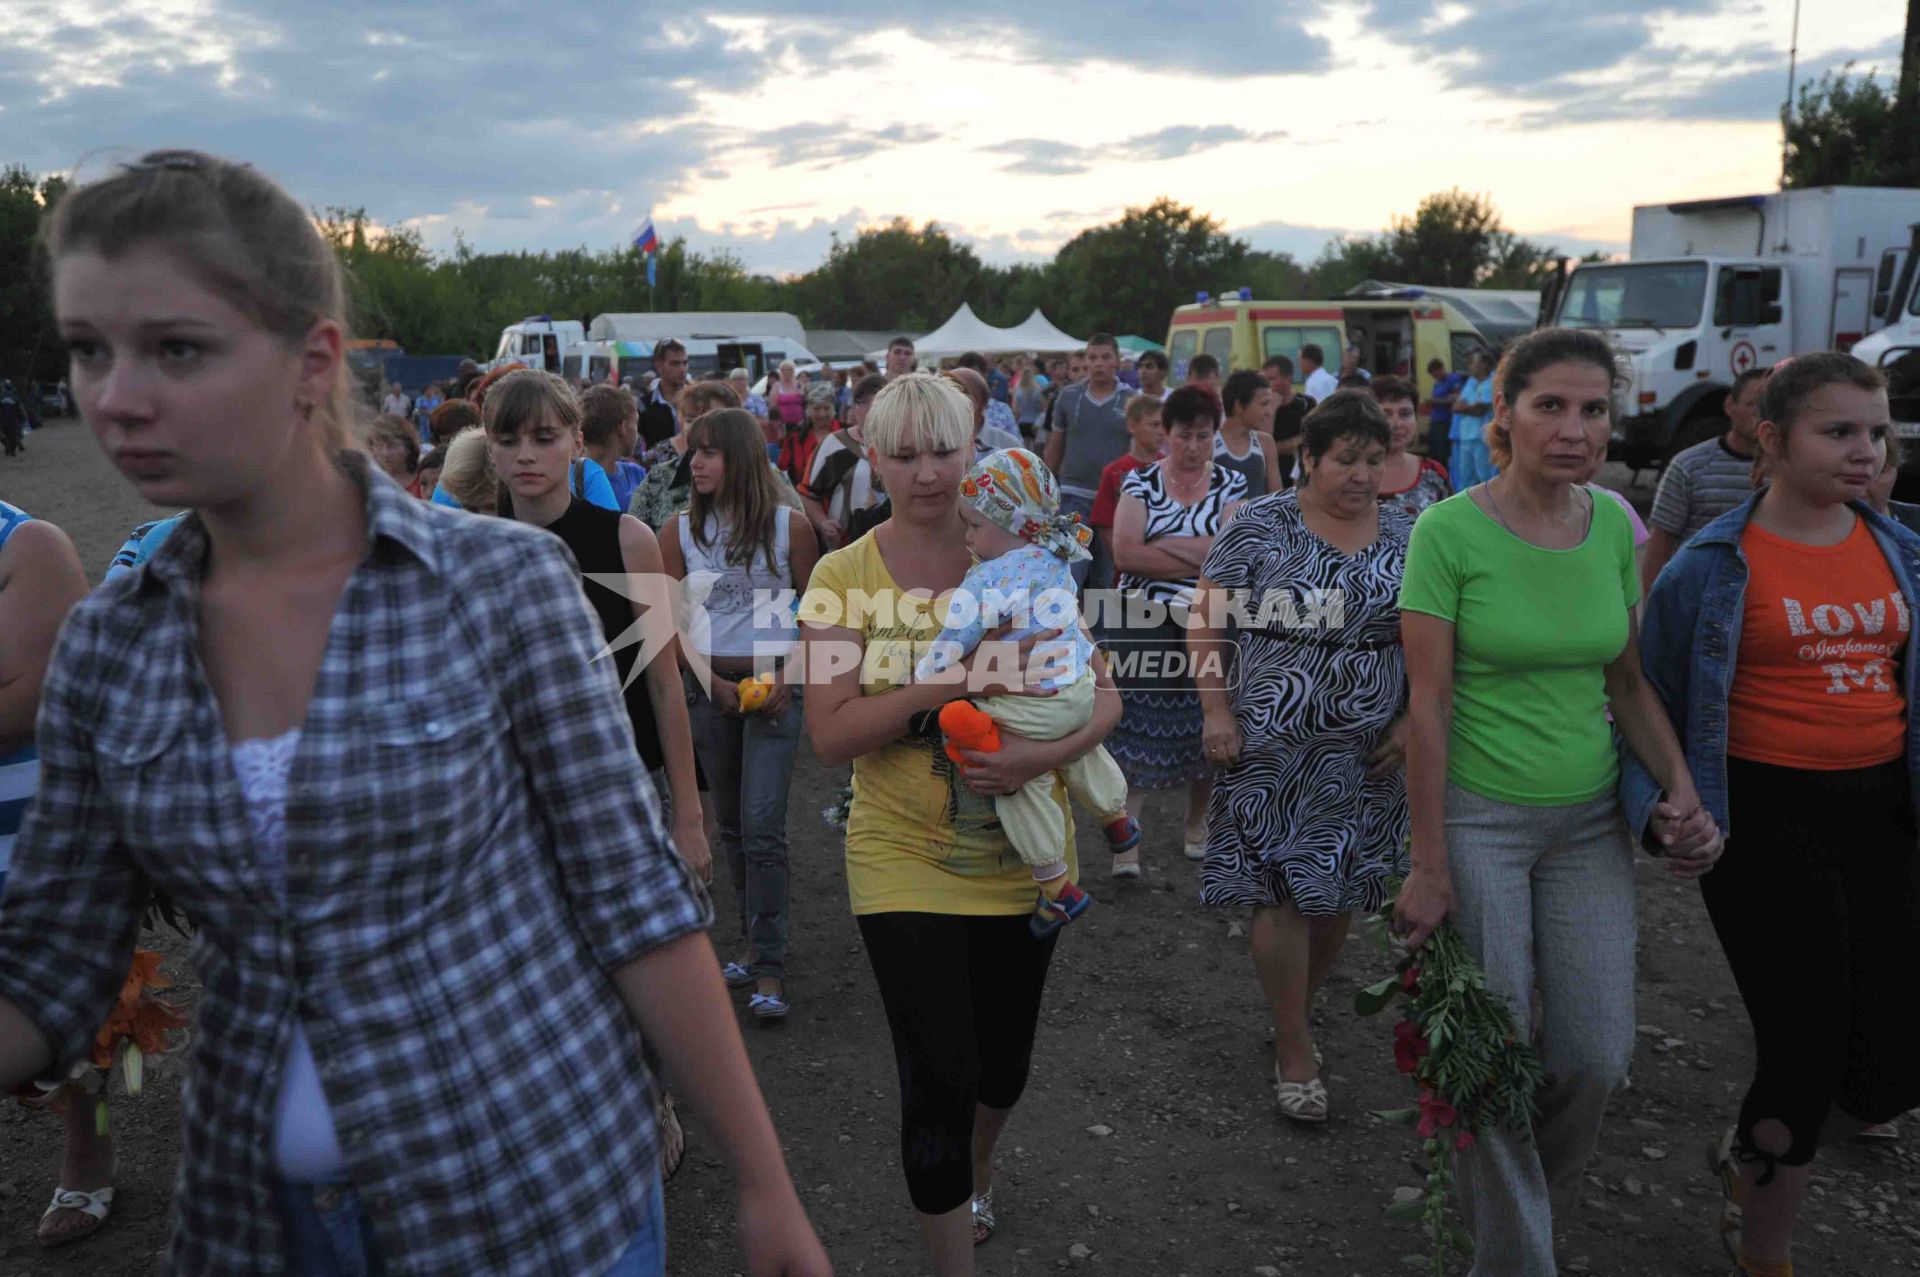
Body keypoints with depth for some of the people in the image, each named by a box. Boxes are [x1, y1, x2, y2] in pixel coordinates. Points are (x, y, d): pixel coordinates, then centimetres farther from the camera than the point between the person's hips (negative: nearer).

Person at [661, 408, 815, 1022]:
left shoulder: (789, 525, -2)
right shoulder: (679, 530, 3)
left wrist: (789, 678, -9)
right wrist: (712, 682, -7)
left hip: (774, 684, -3)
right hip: (708, 685, 3)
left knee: (763, 826, -10)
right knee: (731, 825, 12)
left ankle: (769, 970, -5)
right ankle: (754, 940, 26)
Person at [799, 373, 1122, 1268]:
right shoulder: (843, 578, -8)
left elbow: (1104, 695, -4)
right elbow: (831, 735, -15)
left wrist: (1042, 755, -24)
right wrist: (952, 676, -27)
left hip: (1024, 856, 3)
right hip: (906, 863, -3)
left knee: (1004, 1061, 21)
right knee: (938, 1082, -3)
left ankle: (975, 1179, 54)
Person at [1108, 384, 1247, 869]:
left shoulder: (1232, 484, 5)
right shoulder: (1140, 482, 3)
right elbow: (1124, 553, -10)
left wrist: (1161, 545, -12)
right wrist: (1202, 556, -12)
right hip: (1145, 623, -1)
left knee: (1205, 729, 11)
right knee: (1136, 732, -5)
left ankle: (1196, 821, 32)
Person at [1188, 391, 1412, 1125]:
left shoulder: (1407, 534, 5)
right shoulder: (1261, 527, -6)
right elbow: (1204, 619, -4)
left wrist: (1413, 719, 0)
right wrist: (1217, 712, -12)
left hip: (1367, 754, 4)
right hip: (1274, 748, -4)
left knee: (1340, 891, 12)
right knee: (1285, 891, -3)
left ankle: (1298, 1012, 36)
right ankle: (1293, 1054, 13)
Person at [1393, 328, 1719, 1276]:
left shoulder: (1613, 525, 2)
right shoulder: (1448, 532, -13)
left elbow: (1628, 681, 11)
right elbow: (1428, 703, -13)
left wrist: (1681, 791, -4)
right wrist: (1428, 868, -13)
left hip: (1589, 818, 5)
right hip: (1477, 815, -5)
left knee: (1597, 1055, 7)